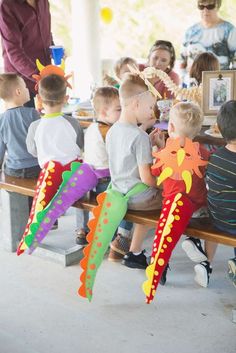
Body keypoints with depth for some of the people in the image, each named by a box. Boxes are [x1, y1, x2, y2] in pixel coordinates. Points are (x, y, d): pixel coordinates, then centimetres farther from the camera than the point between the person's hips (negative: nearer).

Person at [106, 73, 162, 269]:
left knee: (149, 200, 32)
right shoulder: (140, 136, -22)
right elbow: (146, 178, -22)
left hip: (117, 194, 8)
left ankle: (135, 253, 33)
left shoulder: (112, 131, 3)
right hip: (138, 199, -8)